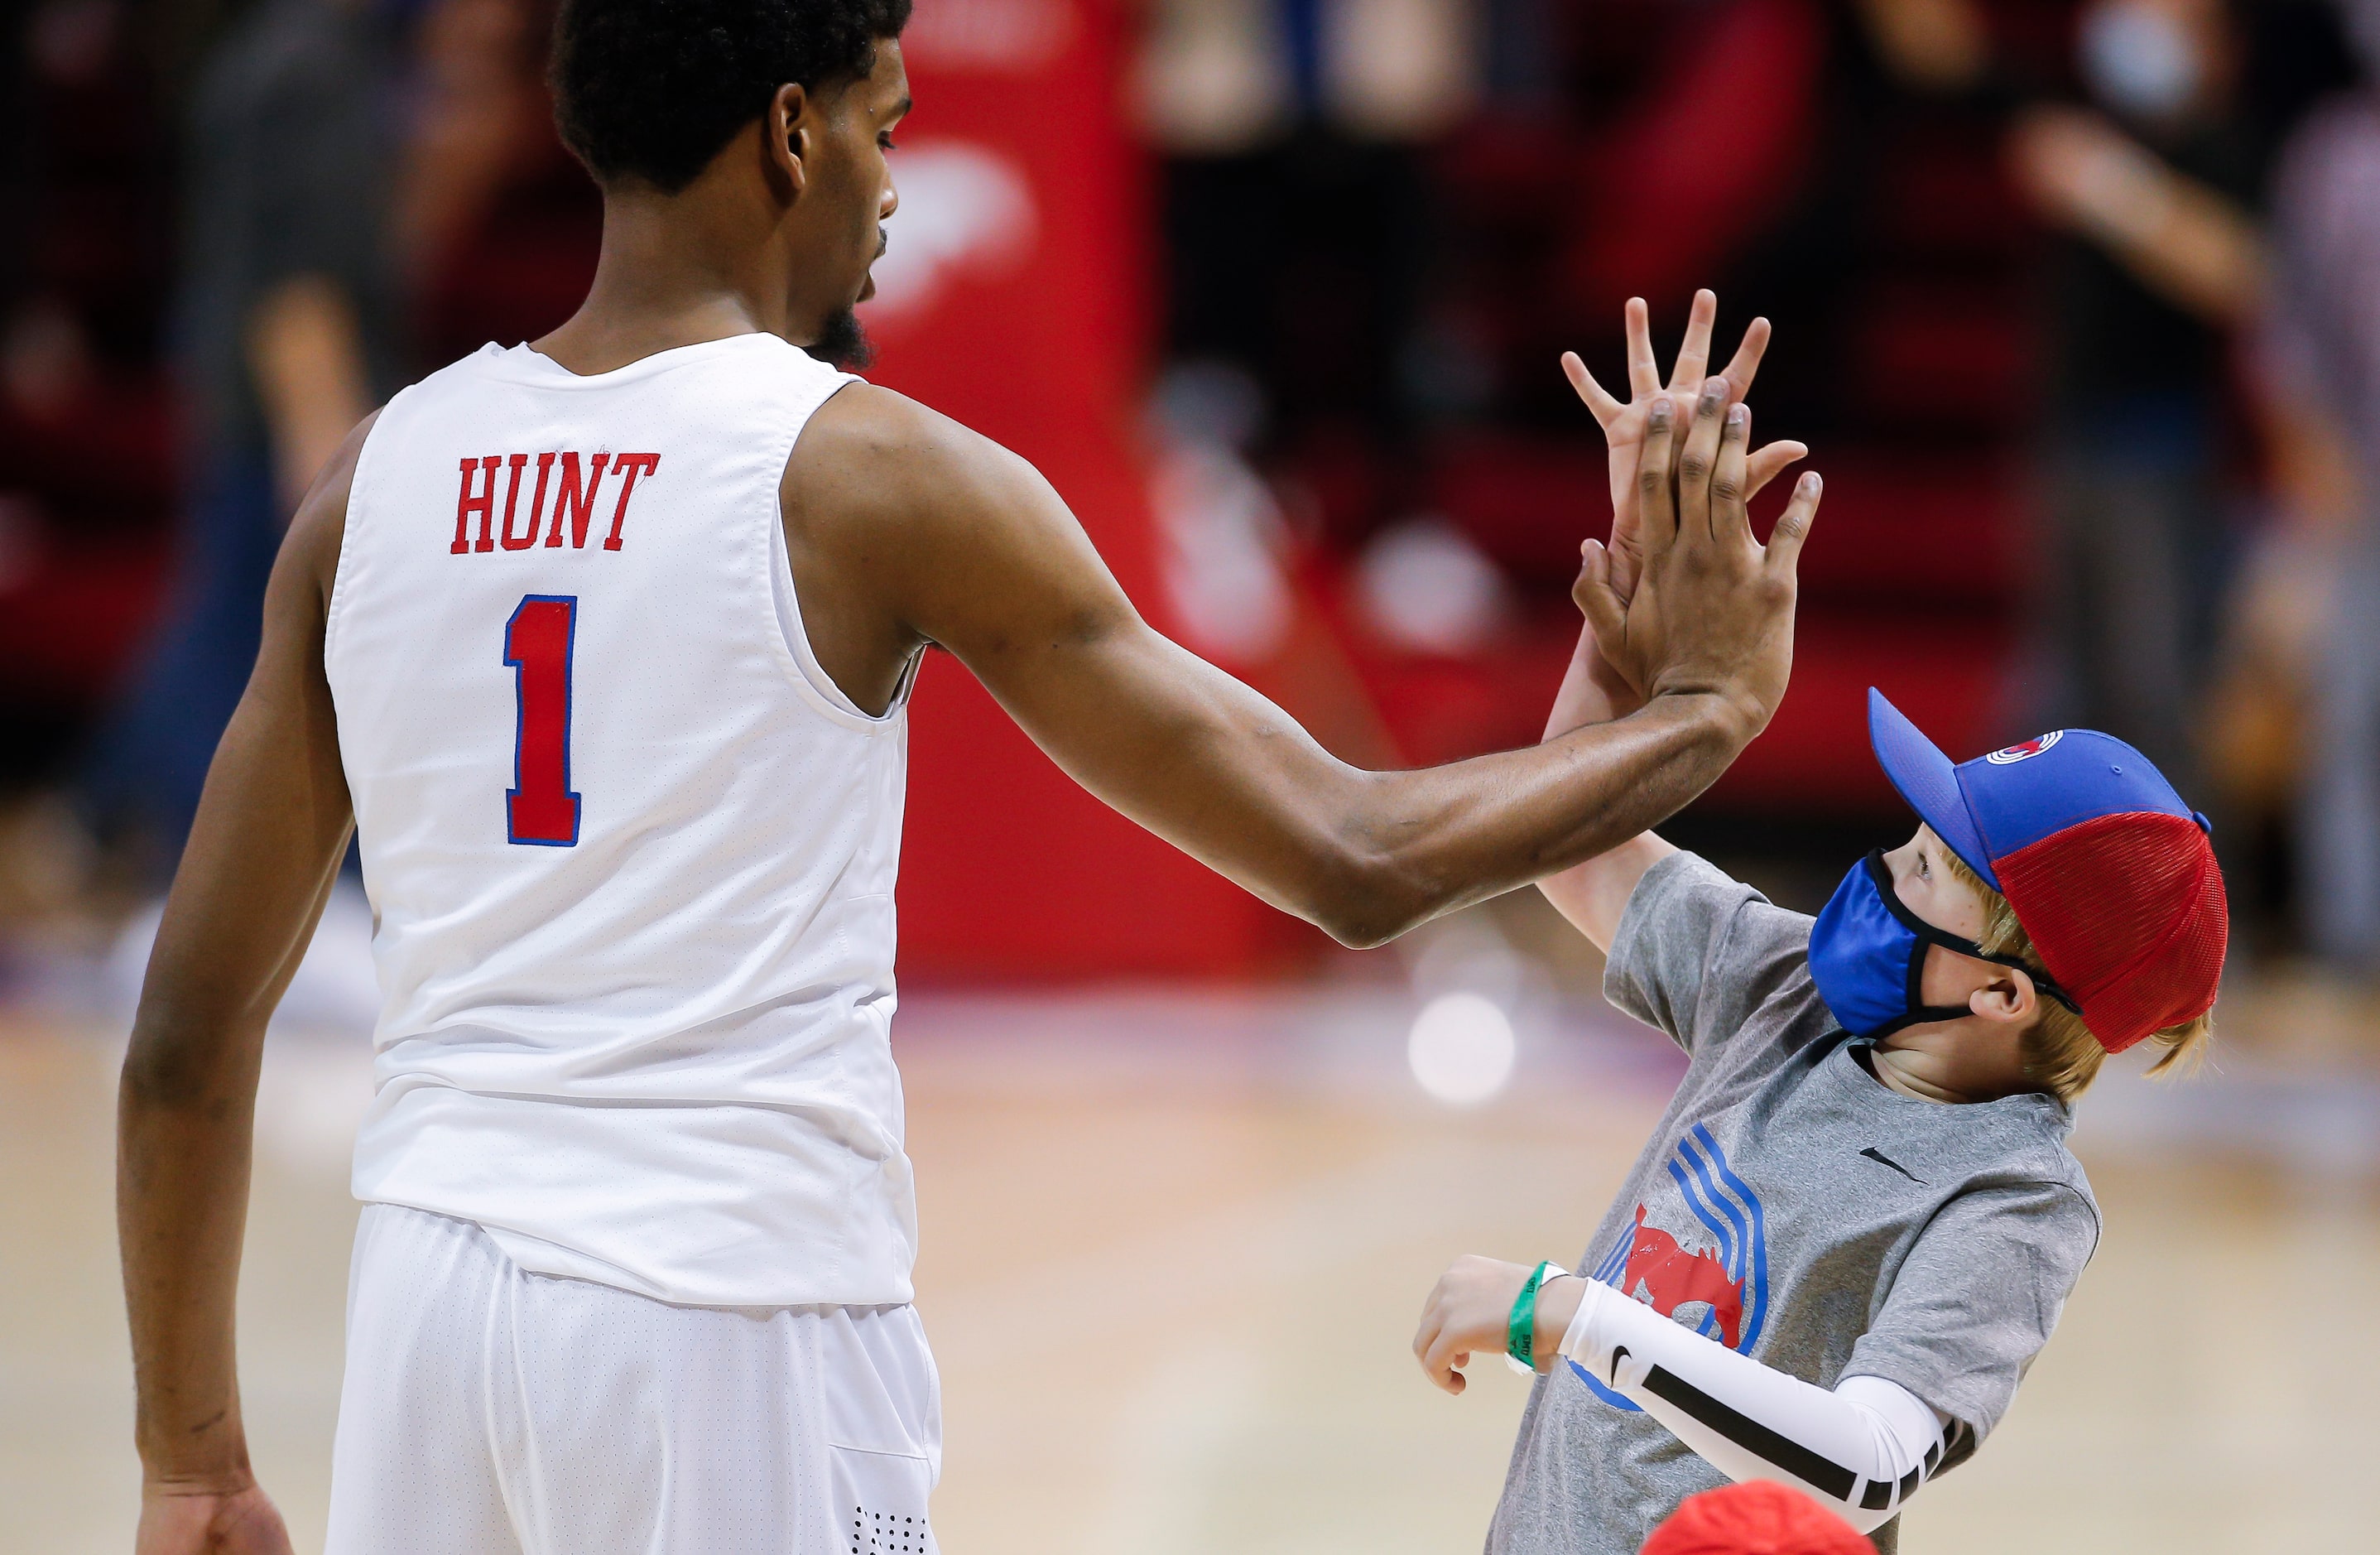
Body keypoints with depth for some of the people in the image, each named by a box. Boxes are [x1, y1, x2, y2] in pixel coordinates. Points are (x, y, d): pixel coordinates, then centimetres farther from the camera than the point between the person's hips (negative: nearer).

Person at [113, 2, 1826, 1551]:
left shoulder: (379, 478, 7)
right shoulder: (872, 477, -6)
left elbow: (189, 1033, 9)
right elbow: (1354, 860, -5)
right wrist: (1704, 705, 10)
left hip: (427, 1292, 5)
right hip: (736, 1303, -5)